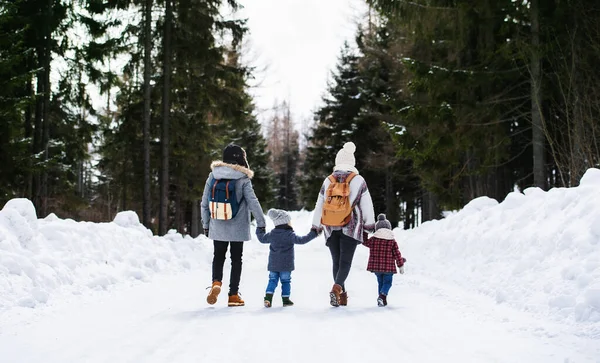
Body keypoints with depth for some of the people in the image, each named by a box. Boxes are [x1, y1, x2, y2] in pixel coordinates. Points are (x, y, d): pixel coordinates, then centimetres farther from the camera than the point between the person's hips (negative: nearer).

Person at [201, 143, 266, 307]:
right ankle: (233, 295, 11)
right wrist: (261, 223, -2)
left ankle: (216, 282, -9)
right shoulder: (243, 179, -10)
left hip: (217, 227, 2)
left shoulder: (213, 176, 0)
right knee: (236, 259, 10)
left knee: (218, 256, 17)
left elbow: (205, 203, 4)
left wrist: (205, 224, 14)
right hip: (237, 228, -2)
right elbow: (253, 202, -11)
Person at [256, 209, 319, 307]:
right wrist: (313, 233, -9)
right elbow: (301, 240, -15)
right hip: (286, 265, -4)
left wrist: (259, 230, 38)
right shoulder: (289, 235, -12)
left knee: (272, 280, 8)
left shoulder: (272, 234, 4)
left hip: (273, 264, 4)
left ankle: (268, 298, -5)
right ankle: (285, 299, 8)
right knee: (286, 281, 6)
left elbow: (262, 238, 18)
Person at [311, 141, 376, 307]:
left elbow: (319, 205, 10)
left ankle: (341, 296, 13)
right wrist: (370, 224, 11)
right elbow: (366, 205, 2)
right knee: (345, 261, -4)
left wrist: (316, 226, 18)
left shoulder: (328, 181, 7)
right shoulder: (358, 180, -1)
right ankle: (337, 287, -29)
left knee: (336, 261, 11)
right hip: (351, 228, -3)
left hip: (331, 228, 3)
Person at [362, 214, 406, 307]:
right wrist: (401, 265, 7)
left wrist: (364, 232, 29)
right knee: (387, 282, 7)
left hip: (376, 266, 2)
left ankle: (383, 300, 15)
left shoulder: (373, 240, -2)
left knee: (380, 282, 16)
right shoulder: (392, 241, -5)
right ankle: (382, 296, -17)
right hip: (388, 267, -2)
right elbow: (397, 254, -3)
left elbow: (364, 241, 18)